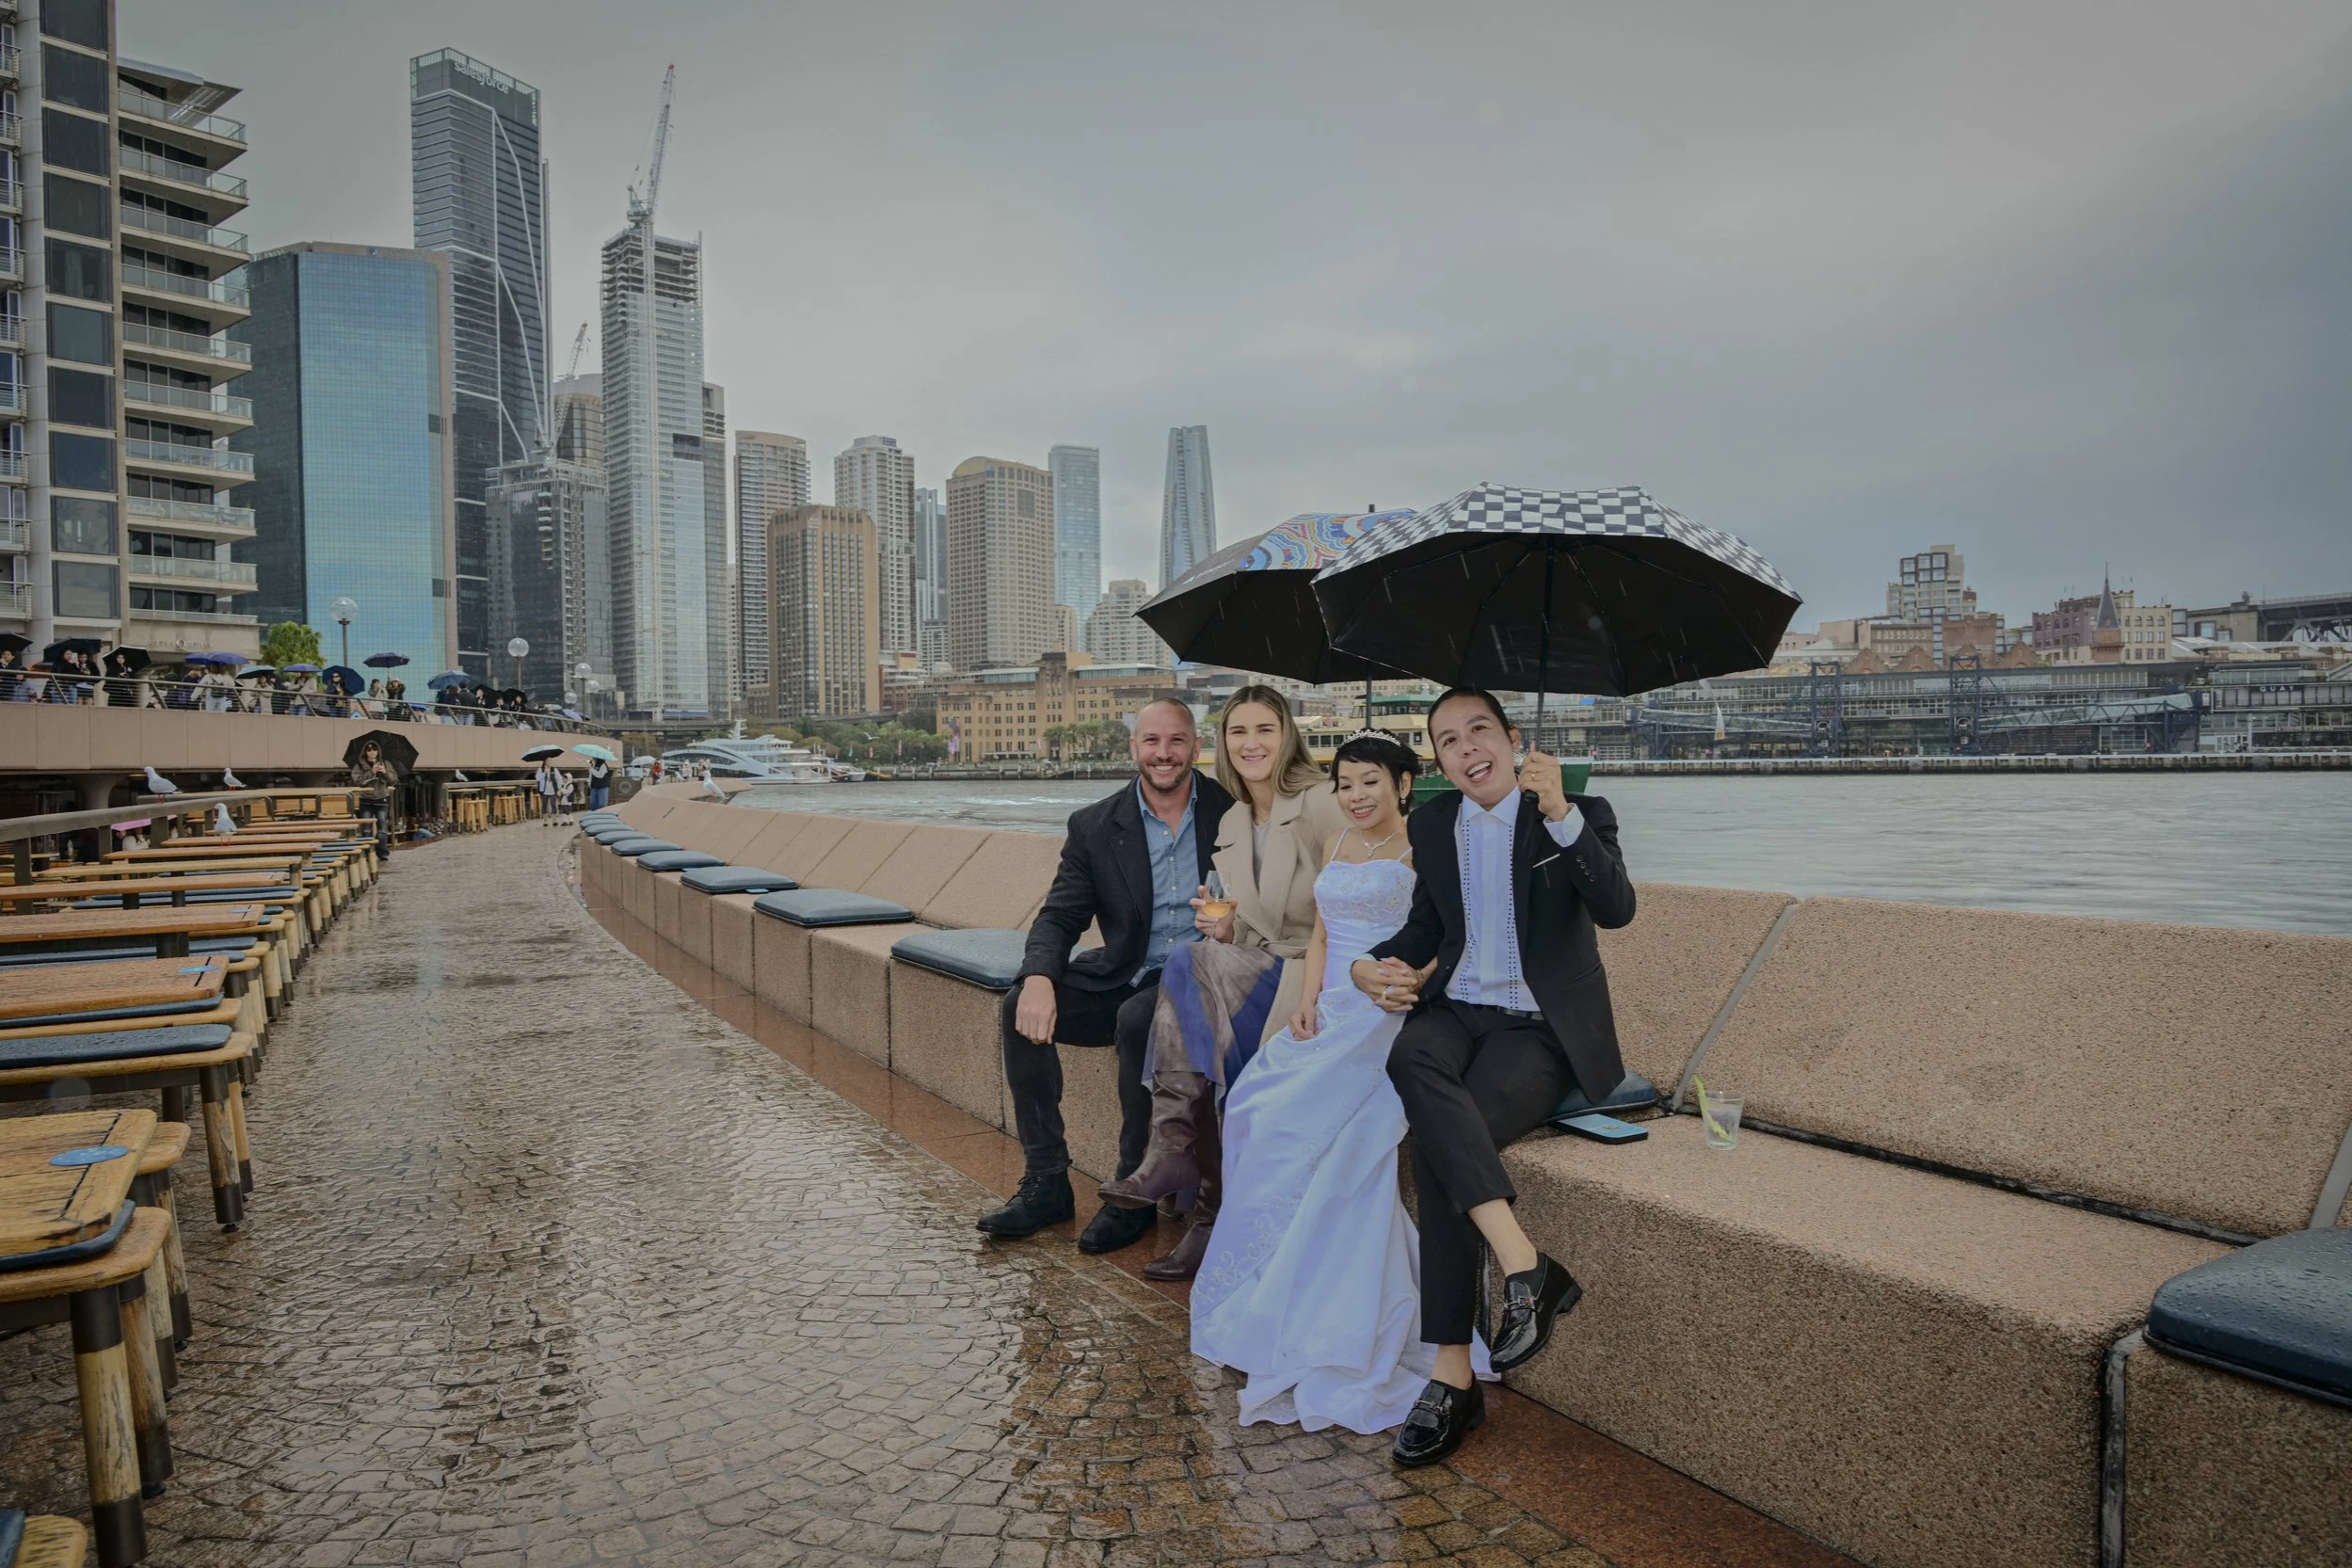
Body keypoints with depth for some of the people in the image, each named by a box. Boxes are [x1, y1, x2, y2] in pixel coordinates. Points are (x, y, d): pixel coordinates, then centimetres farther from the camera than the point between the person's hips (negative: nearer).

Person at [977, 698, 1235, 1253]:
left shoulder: (1231, 810, -1)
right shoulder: (1094, 826, 3)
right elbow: (1060, 916, -1)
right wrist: (1038, 977, -21)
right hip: (1124, 975, 4)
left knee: (1137, 1018, -33)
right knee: (1022, 1005, -17)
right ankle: (1046, 1182, -6)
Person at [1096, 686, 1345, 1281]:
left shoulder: (1323, 804, -8)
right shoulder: (1230, 827, 14)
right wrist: (1224, 929, -5)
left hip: (1315, 982, -6)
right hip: (1255, 978, 6)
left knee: (1188, 964, -26)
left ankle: (1175, 1151, -20)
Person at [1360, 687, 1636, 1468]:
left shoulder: (1579, 813, -2)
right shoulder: (1433, 823, 12)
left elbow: (1616, 908, -19)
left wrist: (1559, 813, -30)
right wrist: (1373, 966, 0)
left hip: (1542, 1028, -4)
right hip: (1458, 1010, 4)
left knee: (1436, 1146, -29)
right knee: (1411, 1060, -34)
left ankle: (1453, 1376, -20)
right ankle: (1525, 1264, -35)